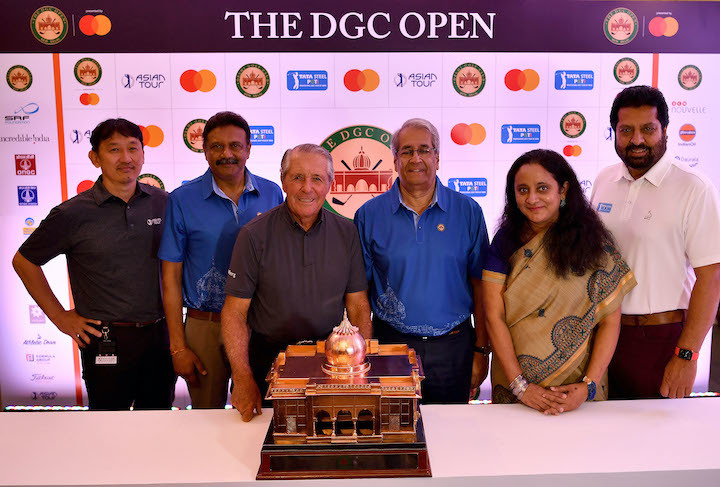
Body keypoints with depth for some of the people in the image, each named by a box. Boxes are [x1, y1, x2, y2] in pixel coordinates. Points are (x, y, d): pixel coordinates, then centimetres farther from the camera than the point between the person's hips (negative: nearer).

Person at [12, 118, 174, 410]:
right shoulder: (73, 214, -8)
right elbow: (24, 261, 4)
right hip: (106, 341, -3)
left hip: (160, 334, 3)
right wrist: (59, 316, 1)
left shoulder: (162, 202, 2)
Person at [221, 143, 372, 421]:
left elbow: (358, 306, 3)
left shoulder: (347, 232, 0)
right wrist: (243, 378, -13)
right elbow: (235, 313, -7)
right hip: (269, 359, -2)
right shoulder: (254, 235, -8)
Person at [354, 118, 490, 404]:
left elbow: (479, 286, 3)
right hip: (391, 343, 0)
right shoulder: (370, 215, -1)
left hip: (453, 347, 1)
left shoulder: (468, 212, 0)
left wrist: (481, 350, 1)